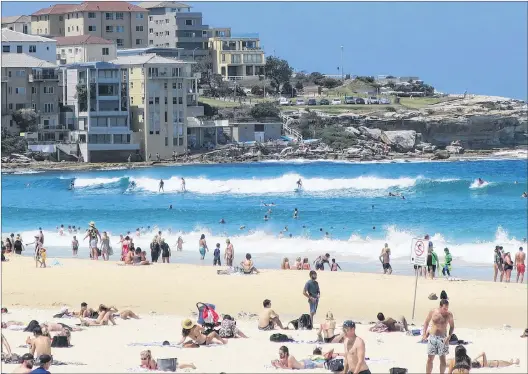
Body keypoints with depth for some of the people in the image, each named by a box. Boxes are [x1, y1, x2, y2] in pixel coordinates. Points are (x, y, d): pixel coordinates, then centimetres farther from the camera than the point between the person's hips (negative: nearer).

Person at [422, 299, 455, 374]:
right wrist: (424, 334, 2)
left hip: (443, 338, -1)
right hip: (432, 337, 1)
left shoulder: (449, 314, -6)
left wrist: (449, 336, -12)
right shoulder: (433, 312, -4)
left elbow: (452, 326, 2)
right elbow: (426, 322, 10)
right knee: (430, 358, 2)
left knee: (442, 358, 4)